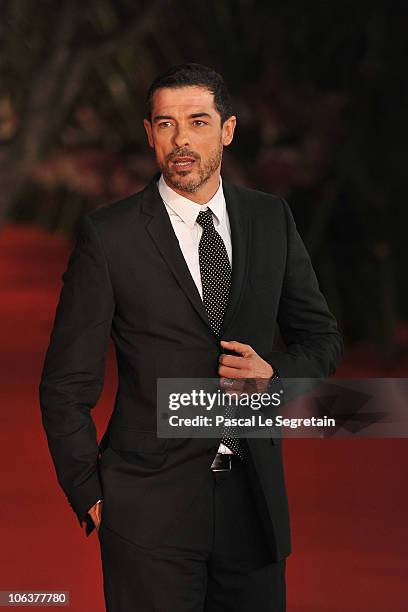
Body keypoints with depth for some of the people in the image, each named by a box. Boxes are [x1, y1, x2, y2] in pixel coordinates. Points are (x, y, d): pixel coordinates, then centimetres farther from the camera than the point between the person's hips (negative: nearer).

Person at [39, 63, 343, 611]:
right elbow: (66, 386, -2)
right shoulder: (108, 235, -6)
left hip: (254, 496, 4)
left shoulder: (271, 220, 5)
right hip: (151, 505, -3)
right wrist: (91, 498, -5)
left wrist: (274, 373, -7)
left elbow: (321, 337, 14)